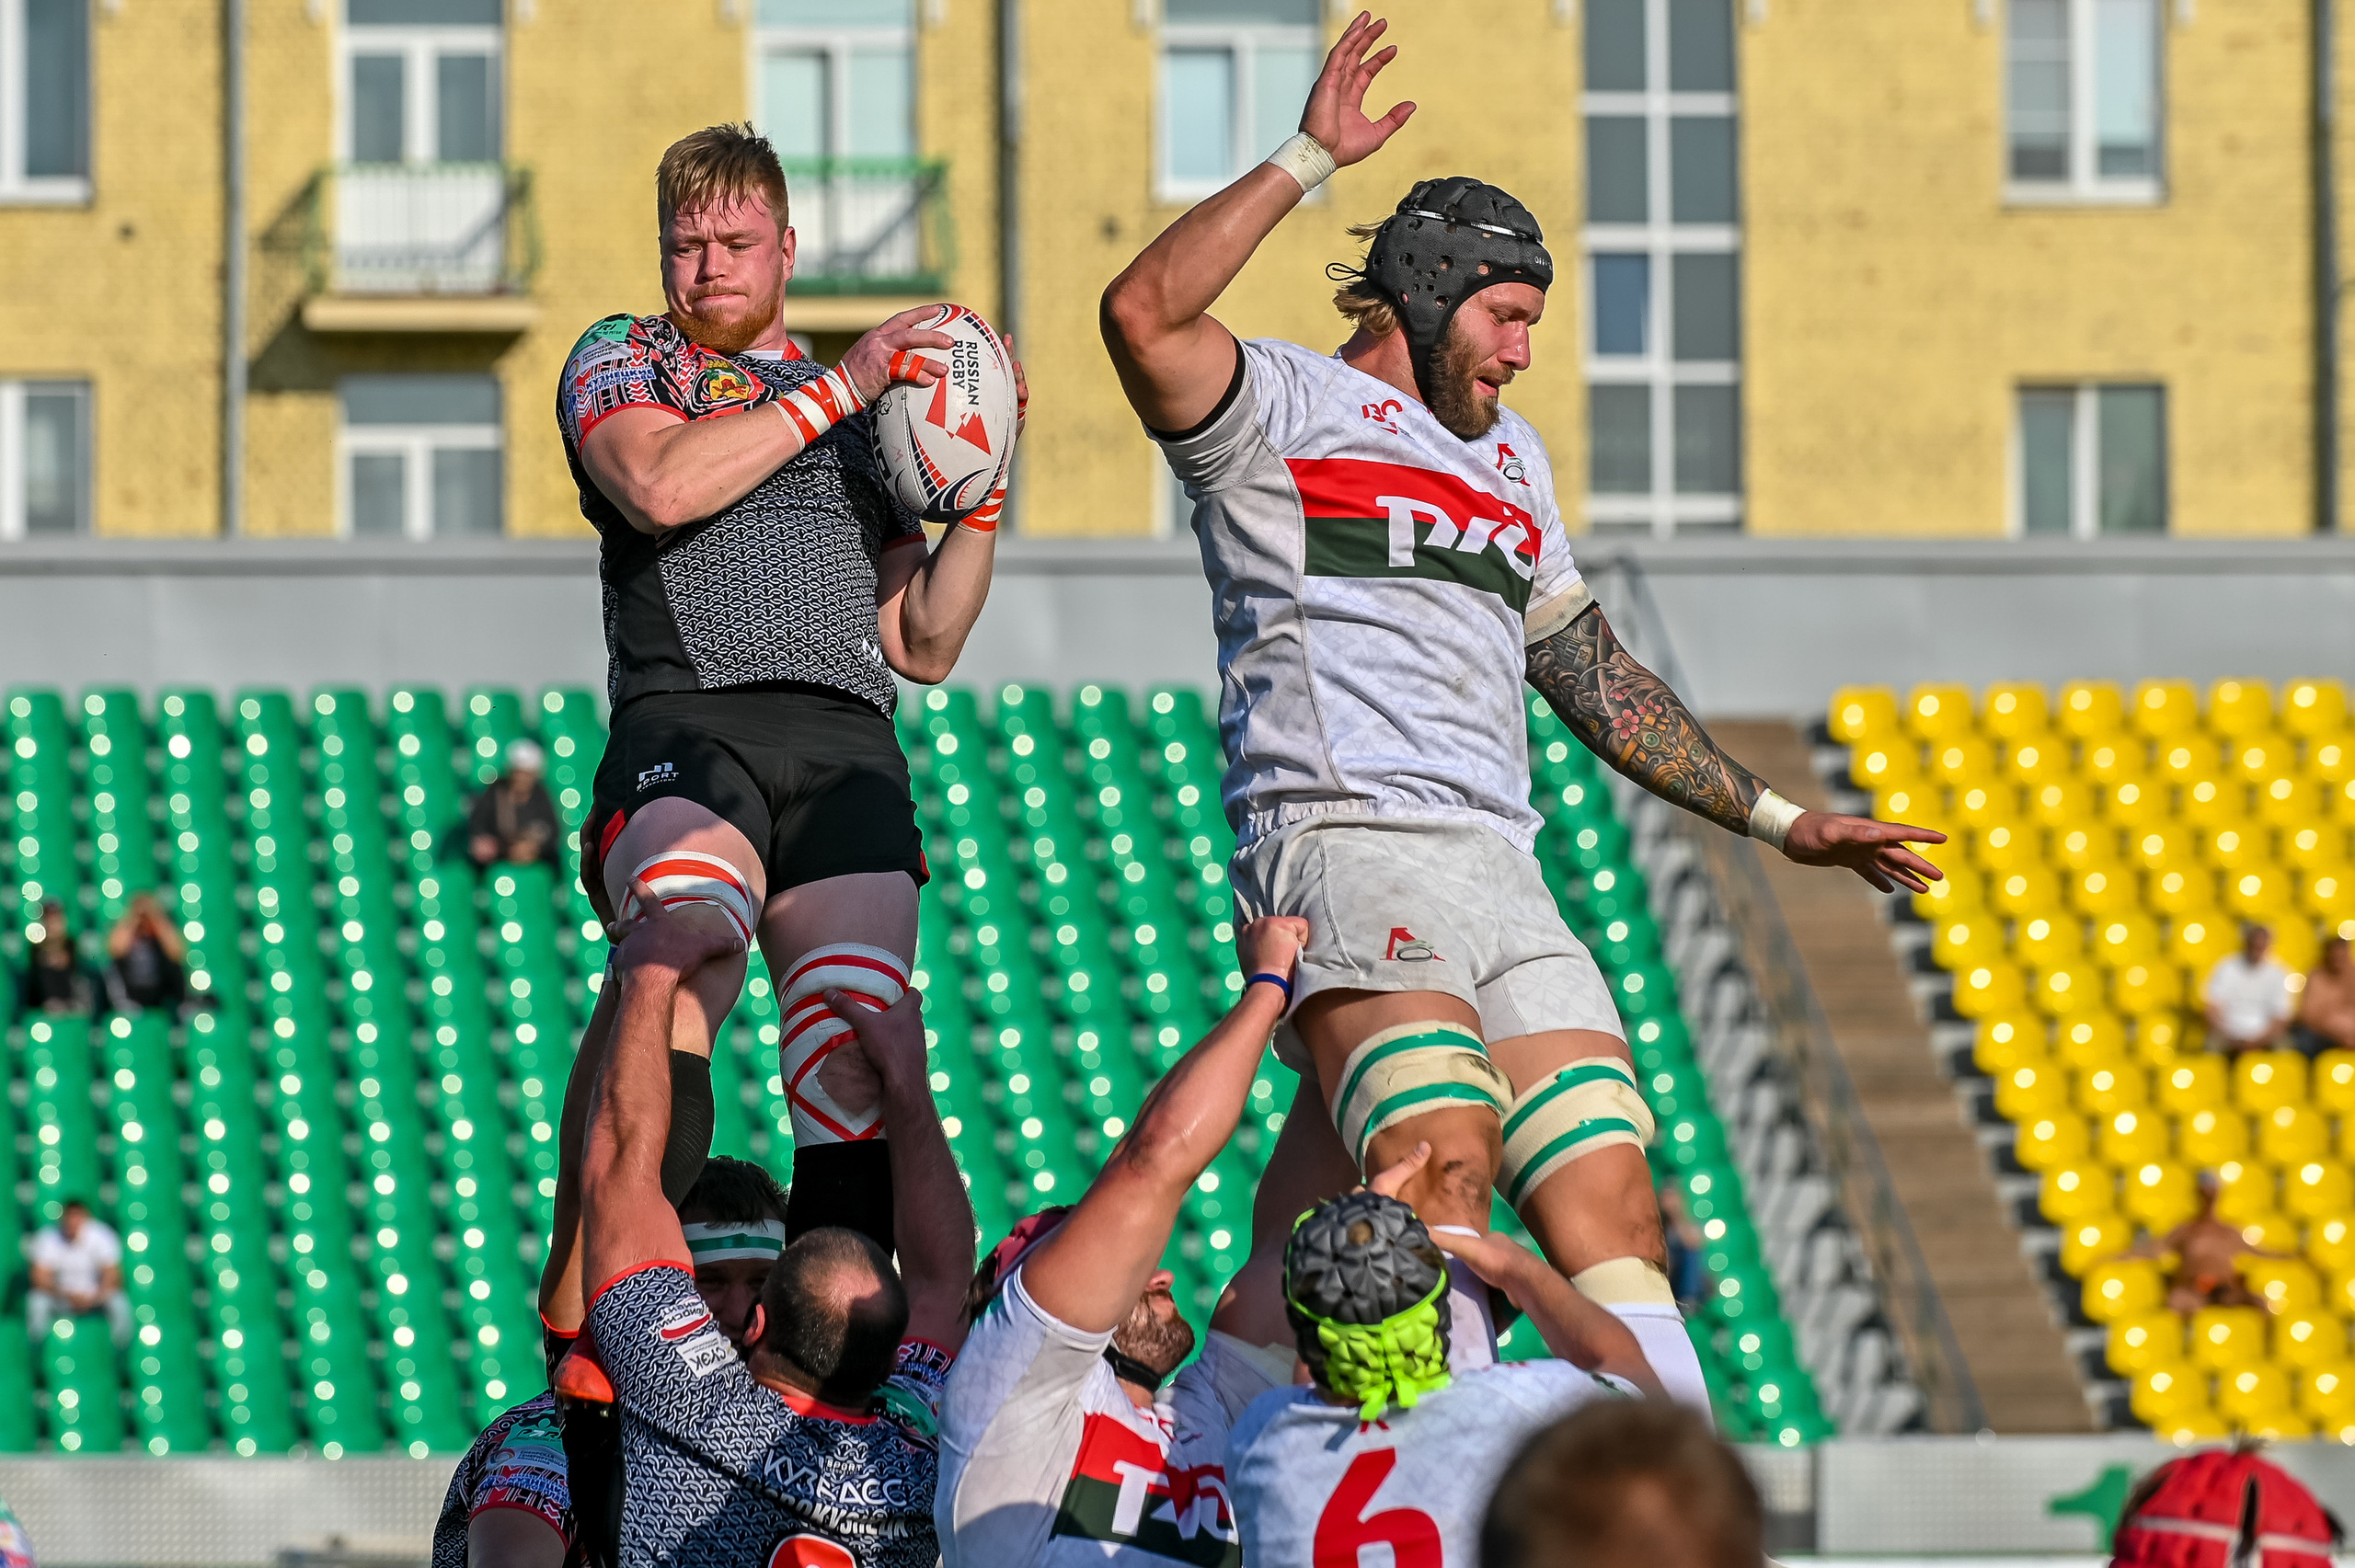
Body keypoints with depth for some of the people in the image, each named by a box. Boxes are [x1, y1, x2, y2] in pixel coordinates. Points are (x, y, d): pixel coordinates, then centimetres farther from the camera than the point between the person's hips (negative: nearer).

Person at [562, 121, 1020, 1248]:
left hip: (846, 747, 4)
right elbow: (660, 485, -4)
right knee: (684, 959, -33)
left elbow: (923, 647, 26)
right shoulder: (618, 360, 20)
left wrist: (981, 490, 12)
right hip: (686, 724, -4)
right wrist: (838, 387, -1)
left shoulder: (868, 414, 30)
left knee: (858, 1048, -17)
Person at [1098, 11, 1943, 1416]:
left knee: (1614, 1211, -6)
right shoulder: (1279, 409, 6)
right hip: (1343, 835, -7)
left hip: (1503, 877, 7)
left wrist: (1777, 821, 36)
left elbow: (1596, 680, 36)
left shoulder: (1513, 458, 29)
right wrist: (1309, 161, -15)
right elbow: (1146, 315, -15)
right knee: (1445, 1170, -28)